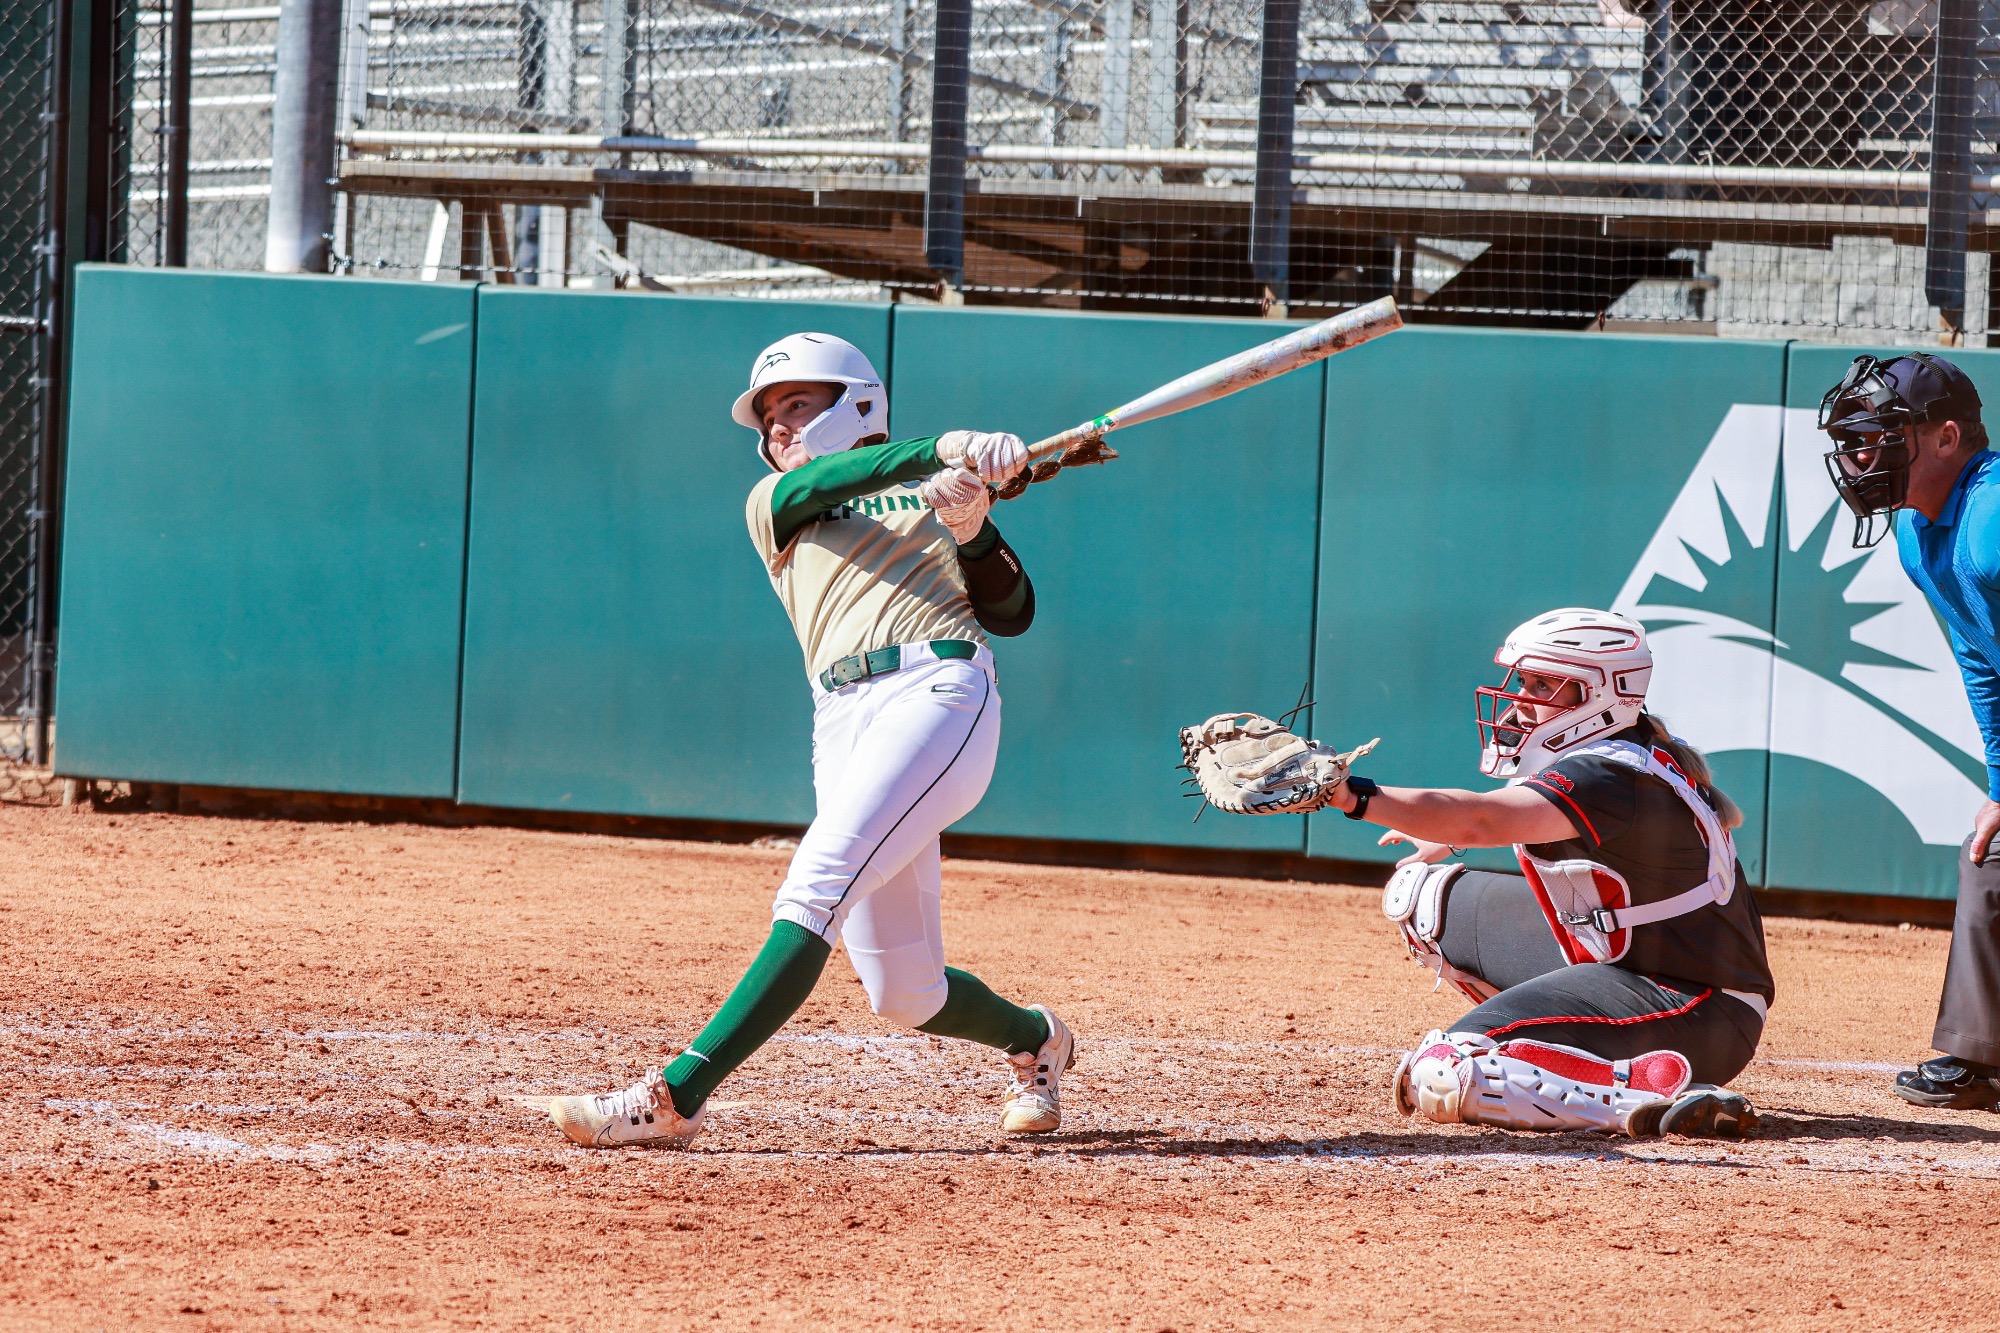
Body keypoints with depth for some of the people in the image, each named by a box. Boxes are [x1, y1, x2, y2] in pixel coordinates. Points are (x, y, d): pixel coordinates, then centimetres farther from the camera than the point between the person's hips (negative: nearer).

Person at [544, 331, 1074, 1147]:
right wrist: (943, 446, -17)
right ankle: (1033, 1040, 33)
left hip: (938, 690, -4)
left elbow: (1012, 614, 13)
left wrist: (973, 532, -6)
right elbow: (814, 485, -2)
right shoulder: (774, 503, 24)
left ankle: (675, 1096, -29)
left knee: (814, 890, -22)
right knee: (904, 994, 1)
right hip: (842, 723, 4)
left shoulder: (934, 493, 21)